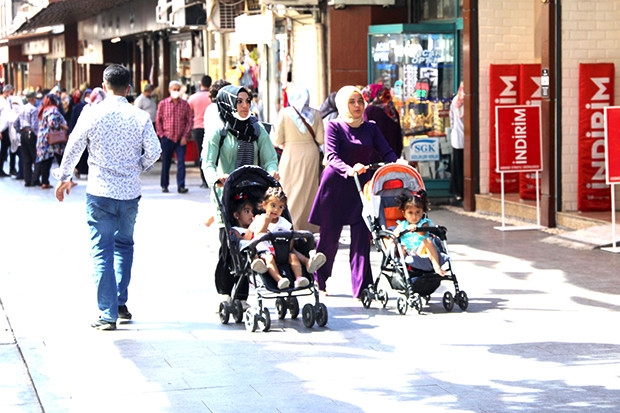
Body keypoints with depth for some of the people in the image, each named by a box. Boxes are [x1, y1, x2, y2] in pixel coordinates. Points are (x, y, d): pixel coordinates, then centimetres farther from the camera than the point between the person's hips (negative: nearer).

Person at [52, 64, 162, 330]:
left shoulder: (92, 114, -7)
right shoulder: (140, 117, -3)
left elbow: (74, 148, -1)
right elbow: (154, 152, -2)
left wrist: (64, 177, 14)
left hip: (100, 191, -2)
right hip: (130, 192, 2)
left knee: (102, 251, 2)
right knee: (124, 246, 21)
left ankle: (107, 314, -1)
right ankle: (121, 303, 22)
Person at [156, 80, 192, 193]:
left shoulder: (185, 104, 4)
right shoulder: (163, 104, 3)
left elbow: (189, 121, 3)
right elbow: (158, 120, 6)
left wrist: (185, 136, -5)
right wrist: (161, 135, -2)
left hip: (181, 140, 0)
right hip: (167, 138, 0)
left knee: (181, 162, -6)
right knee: (166, 163, 7)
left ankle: (181, 186, -4)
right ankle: (164, 185, 17)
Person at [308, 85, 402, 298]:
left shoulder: (370, 128, 11)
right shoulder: (334, 126, -1)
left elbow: (386, 151, 2)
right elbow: (332, 156, -14)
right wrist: (349, 170, -33)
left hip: (361, 187, 3)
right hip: (336, 186, -3)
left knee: (362, 238, -5)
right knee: (329, 235, 5)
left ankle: (361, 288, -5)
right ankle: (318, 281, 23)